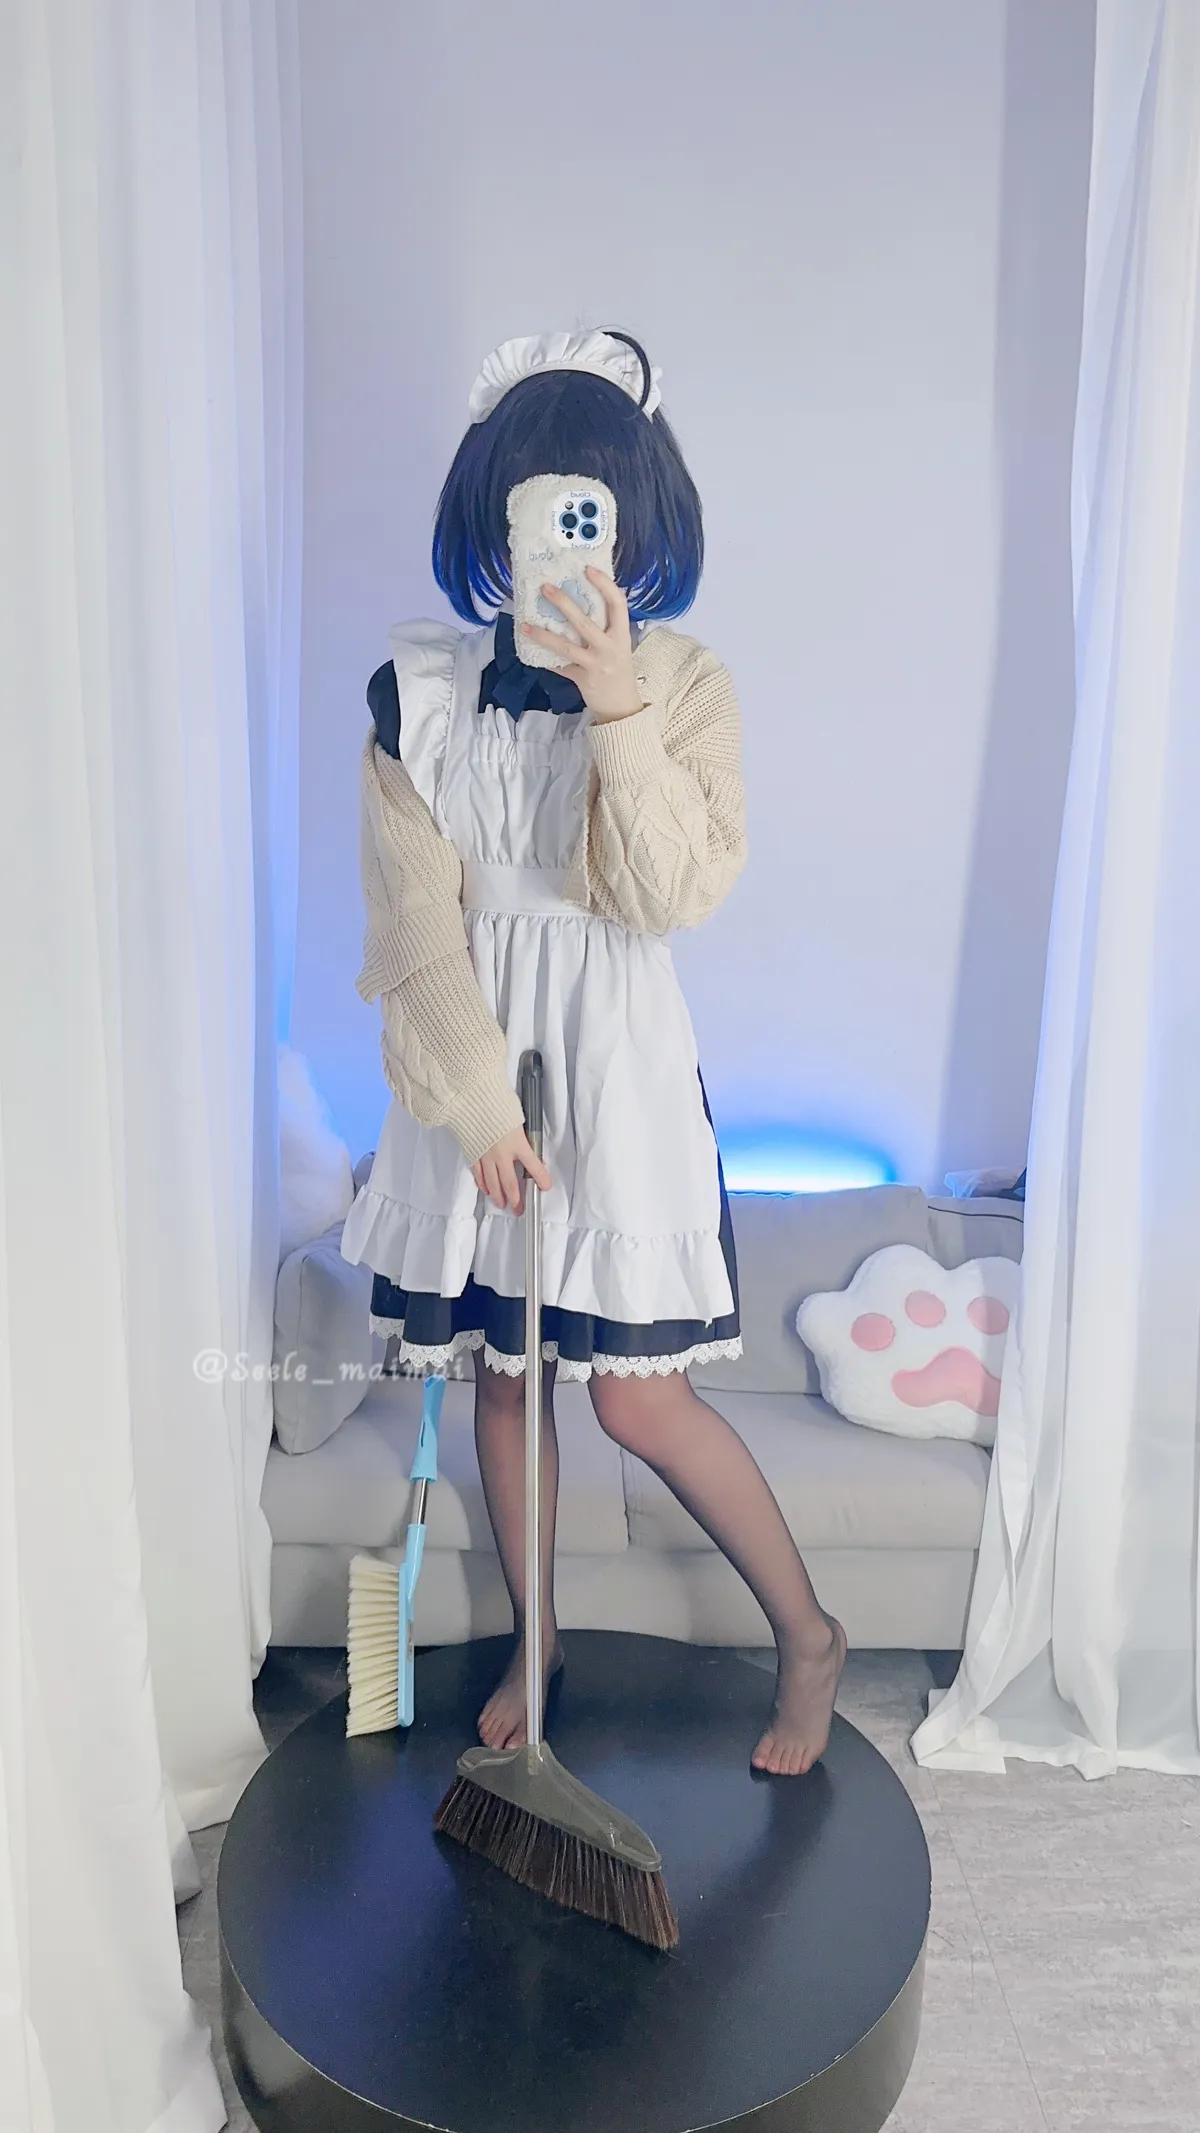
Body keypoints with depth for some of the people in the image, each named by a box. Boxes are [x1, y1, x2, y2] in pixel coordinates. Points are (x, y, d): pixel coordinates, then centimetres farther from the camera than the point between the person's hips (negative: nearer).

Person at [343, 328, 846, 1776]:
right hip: (474, 1061, 3)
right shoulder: (419, 690, -1)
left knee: (638, 1397, -1)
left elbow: (679, 892, -15)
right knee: (498, 1370, 13)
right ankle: (536, 1640, 38)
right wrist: (478, 1099, -13)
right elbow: (417, 919, -6)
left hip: (615, 1057, -3)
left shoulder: (682, 681, -4)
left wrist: (619, 713, -24)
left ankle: (807, 1634, 25)